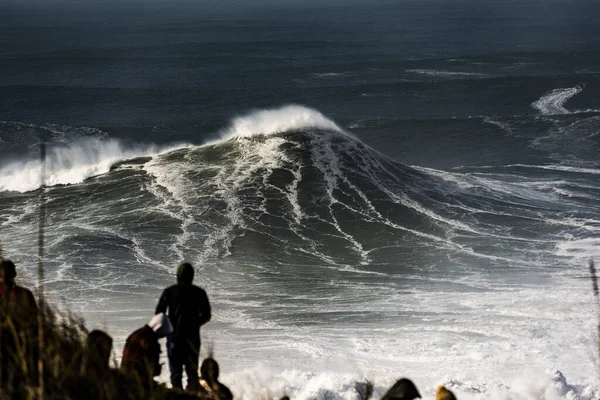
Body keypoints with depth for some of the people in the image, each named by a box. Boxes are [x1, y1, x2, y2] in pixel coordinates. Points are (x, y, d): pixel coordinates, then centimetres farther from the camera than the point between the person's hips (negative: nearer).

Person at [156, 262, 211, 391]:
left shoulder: (169, 292, -3)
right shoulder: (199, 293, -1)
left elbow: (159, 313, -3)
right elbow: (206, 315, 2)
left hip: (174, 337, -1)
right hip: (192, 337, 1)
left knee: (176, 372, 3)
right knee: (192, 371, 9)